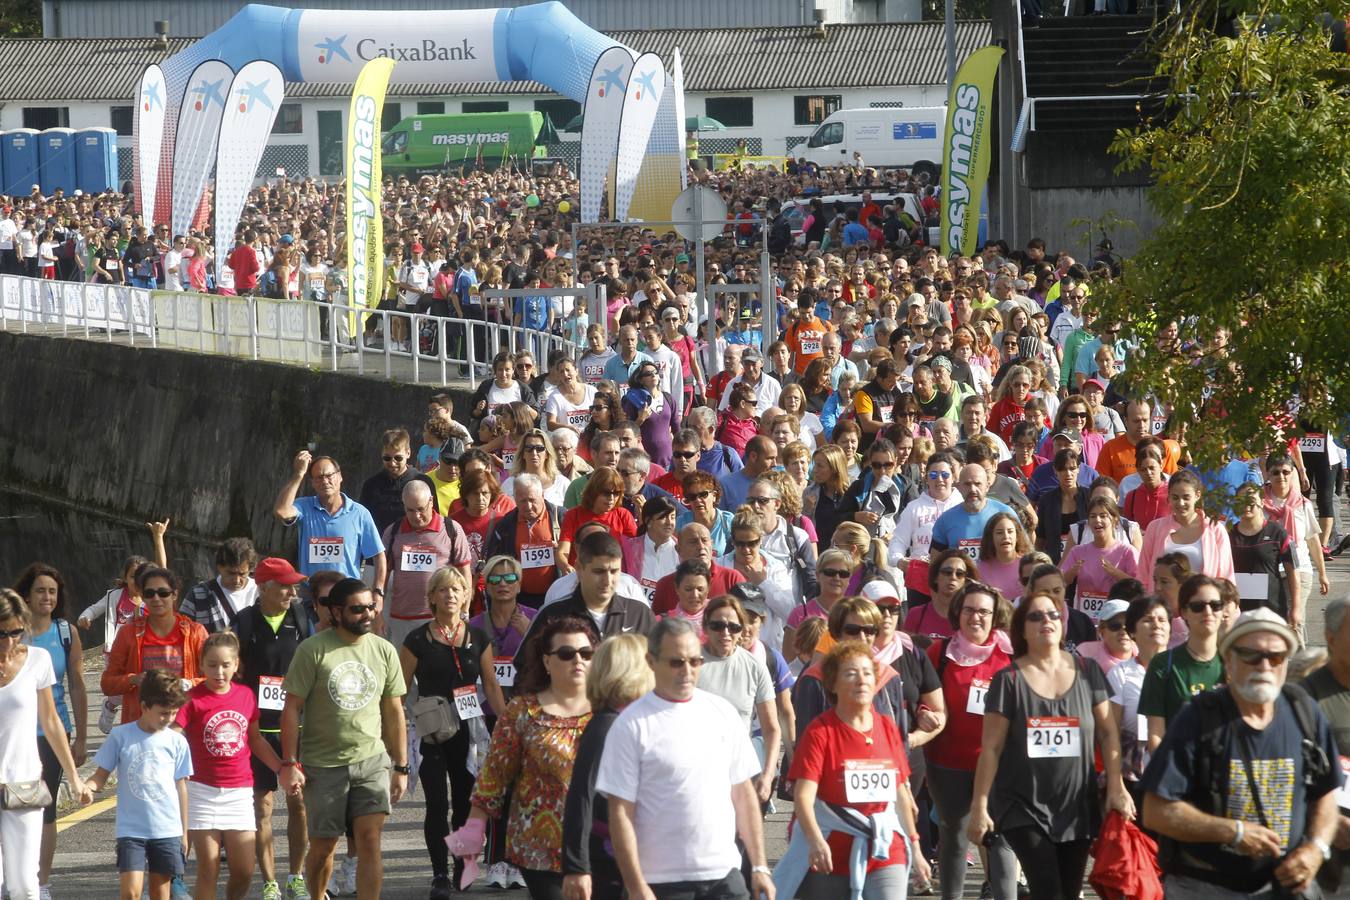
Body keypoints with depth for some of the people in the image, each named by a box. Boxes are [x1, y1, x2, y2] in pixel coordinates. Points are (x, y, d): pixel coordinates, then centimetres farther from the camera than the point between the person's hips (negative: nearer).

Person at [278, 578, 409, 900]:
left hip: (372, 760, 2)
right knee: (323, 845, 6)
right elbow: (292, 708, -6)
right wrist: (289, 763, -11)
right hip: (323, 763, -2)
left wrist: (401, 767, 10)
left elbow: (393, 711, 11)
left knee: (370, 838, -10)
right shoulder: (313, 650, -7)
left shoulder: (384, 651, 5)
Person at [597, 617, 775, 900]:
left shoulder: (722, 712, 7)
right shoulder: (632, 725, -6)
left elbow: (743, 793, 12)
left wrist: (759, 866, 7)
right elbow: (621, 813, -8)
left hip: (725, 876, 4)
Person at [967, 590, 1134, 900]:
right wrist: (980, 805, -6)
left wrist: (1116, 787, -1)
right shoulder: (1009, 680, -5)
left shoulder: (1086, 672, 3)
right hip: (1024, 807, -3)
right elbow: (991, 748, -4)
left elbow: (1108, 733, 8)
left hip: (1077, 807, 3)